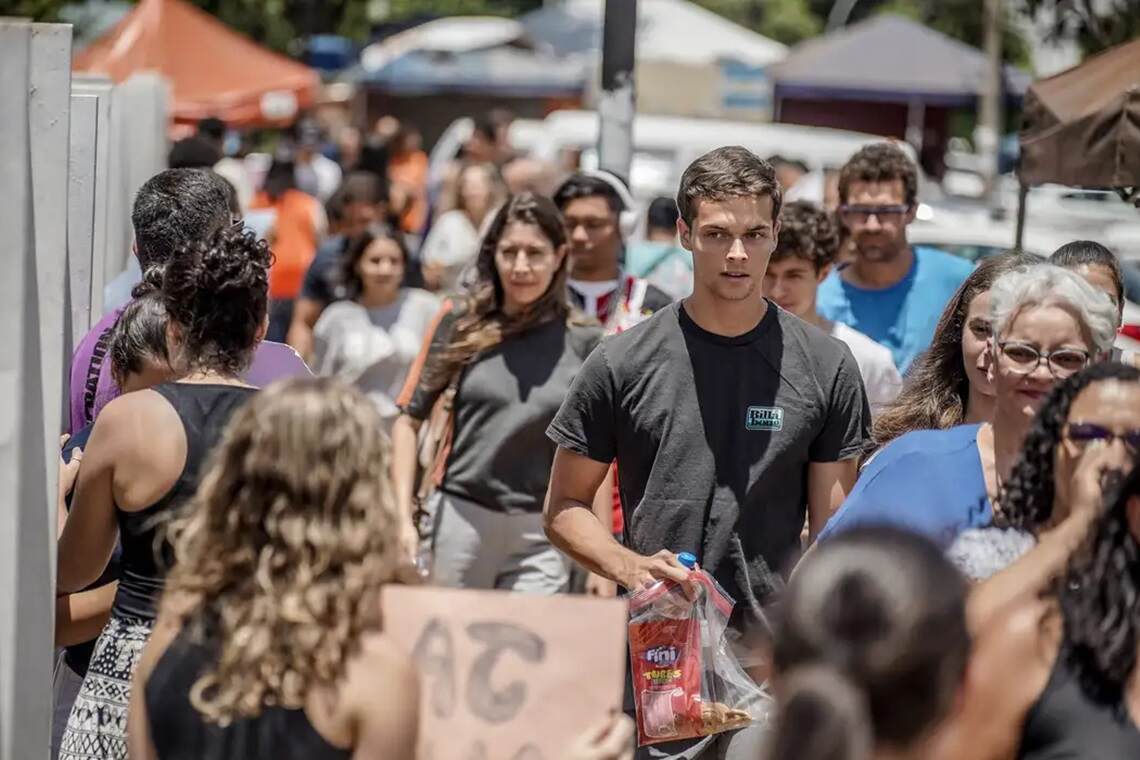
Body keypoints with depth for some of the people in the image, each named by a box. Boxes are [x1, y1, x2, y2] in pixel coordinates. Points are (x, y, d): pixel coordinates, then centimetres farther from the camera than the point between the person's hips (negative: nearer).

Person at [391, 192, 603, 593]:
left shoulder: (584, 343, 2)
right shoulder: (460, 323, 2)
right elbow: (409, 420, 6)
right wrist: (402, 517, -3)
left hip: (541, 536, 0)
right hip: (459, 519, 1)